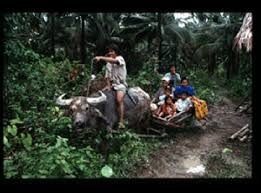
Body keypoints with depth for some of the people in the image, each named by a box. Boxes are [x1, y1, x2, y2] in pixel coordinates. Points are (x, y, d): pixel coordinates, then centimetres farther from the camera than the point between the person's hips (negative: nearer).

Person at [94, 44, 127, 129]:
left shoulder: (120, 58, -1)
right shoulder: (108, 63, 17)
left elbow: (114, 61, -25)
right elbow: (108, 76, 16)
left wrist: (100, 58, -32)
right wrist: (109, 86, 0)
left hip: (121, 84, -6)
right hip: (112, 85, 6)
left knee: (119, 100, -29)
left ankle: (121, 122, -29)